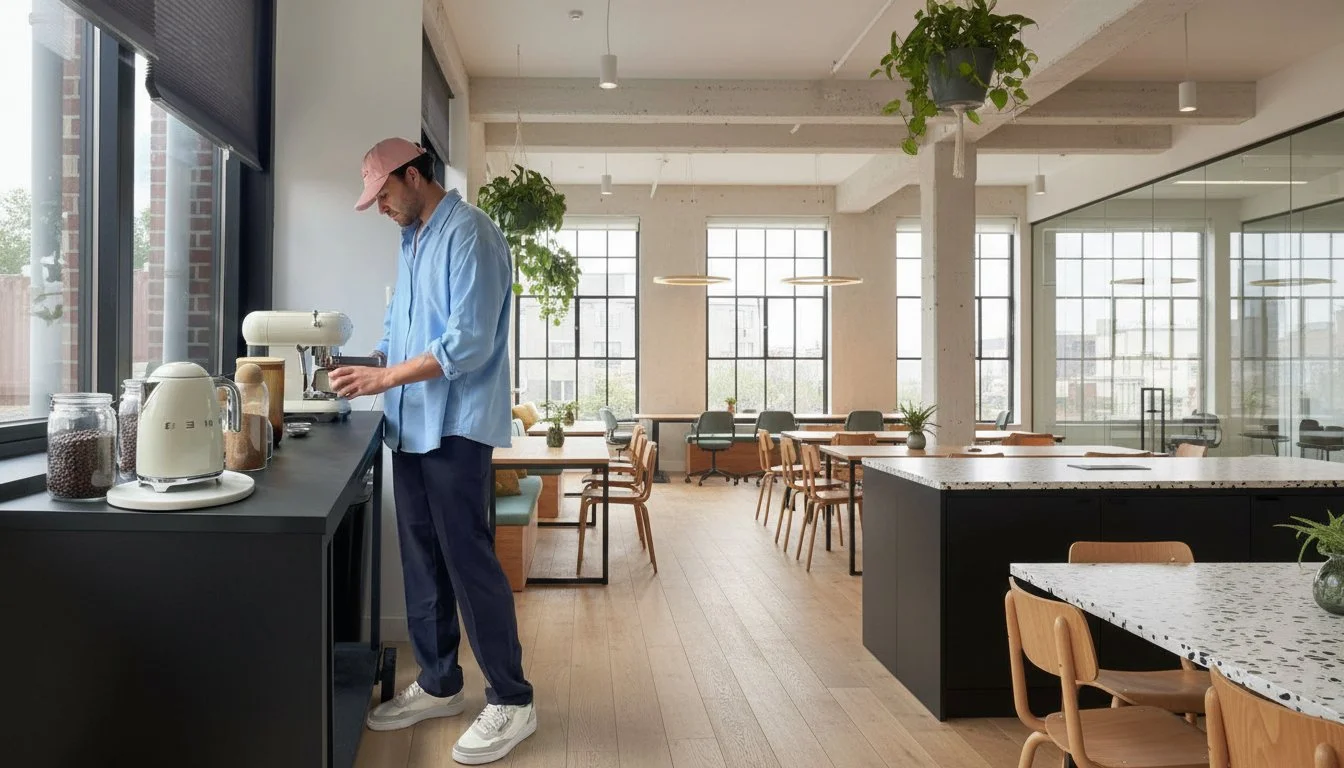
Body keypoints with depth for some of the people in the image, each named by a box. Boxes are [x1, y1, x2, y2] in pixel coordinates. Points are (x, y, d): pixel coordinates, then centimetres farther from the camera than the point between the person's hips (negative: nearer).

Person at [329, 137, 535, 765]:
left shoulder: (469, 234, -11)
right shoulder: (411, 240, 17)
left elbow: (470, 342, -19)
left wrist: (387, 378, -16)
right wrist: (369, 365, 6)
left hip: (456, 426, -9)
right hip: (410, 426, 9)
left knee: (468, 560, -5)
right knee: (422, 560, 14)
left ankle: (511, 700, 8)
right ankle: (438, 685, 28)